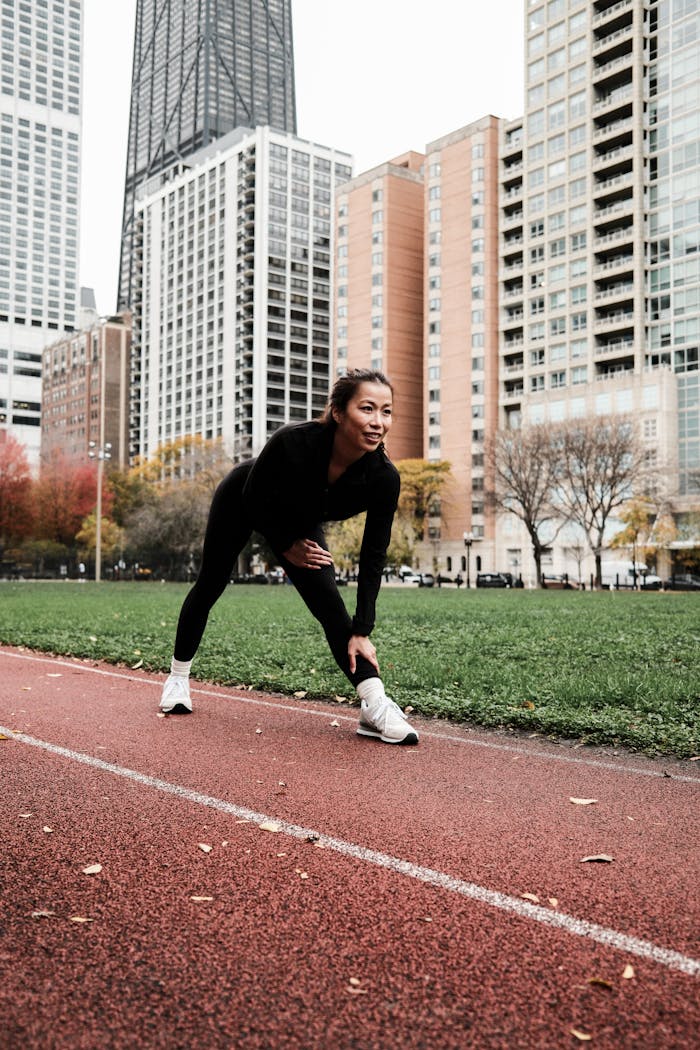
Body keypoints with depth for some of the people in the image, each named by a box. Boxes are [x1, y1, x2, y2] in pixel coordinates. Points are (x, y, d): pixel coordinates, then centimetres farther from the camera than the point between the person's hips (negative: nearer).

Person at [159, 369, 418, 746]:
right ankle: (178, 676, 34)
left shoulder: (384, 478, -32)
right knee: (209, 587, 13)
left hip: (300, 520, 2)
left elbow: (372, 558, -24)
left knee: (328, 602, -14)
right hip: (241, 501, -2)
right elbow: (254, 497, -23)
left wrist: (361, 631, -26)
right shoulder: (293, 441, -42)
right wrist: (286, 547, -15)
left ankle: (375, 707, -16)